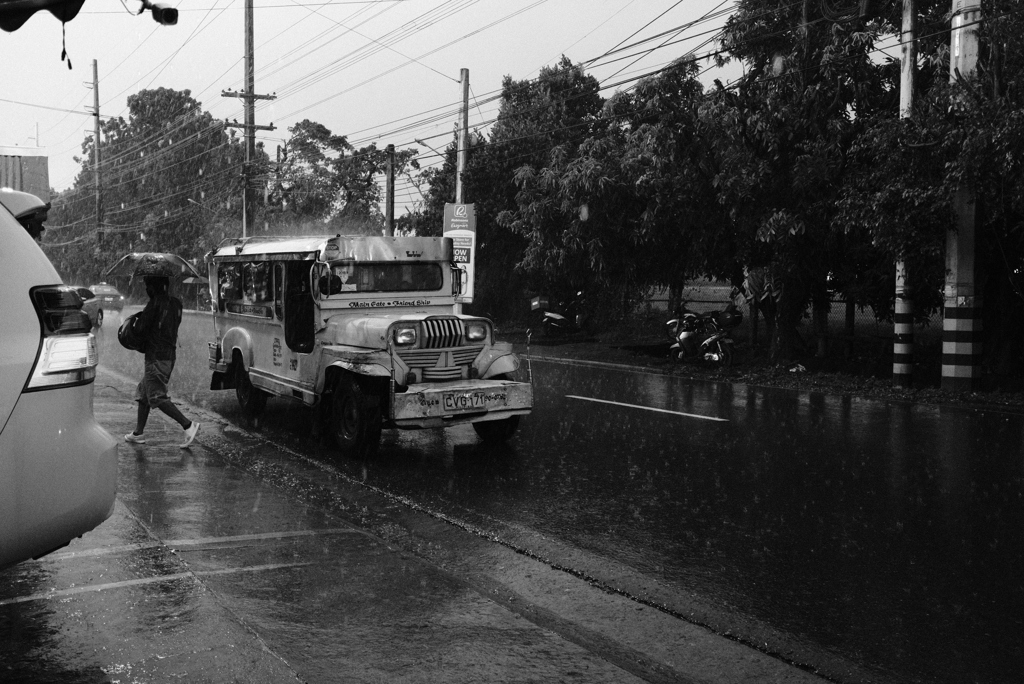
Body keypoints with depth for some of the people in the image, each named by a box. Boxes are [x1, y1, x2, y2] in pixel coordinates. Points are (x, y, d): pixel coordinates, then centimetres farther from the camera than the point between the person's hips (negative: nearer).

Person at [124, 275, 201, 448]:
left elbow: (142, 328, -13)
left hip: (156, 357, -9)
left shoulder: (155, 303, -13)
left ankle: (188, 425, -16)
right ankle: (139, 433, 22)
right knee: (143, 393, 18)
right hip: (169, 355, 9)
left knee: (157, 397, -8)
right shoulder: (176, 304, 11)